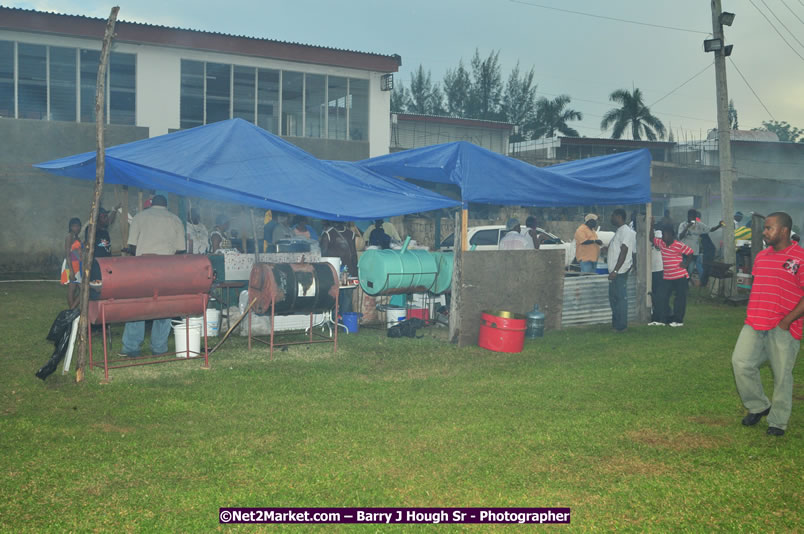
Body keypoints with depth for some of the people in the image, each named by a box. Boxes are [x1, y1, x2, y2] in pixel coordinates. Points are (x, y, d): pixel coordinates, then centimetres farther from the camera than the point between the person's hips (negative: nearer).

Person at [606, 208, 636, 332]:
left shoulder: (626, 231, -14)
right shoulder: (619, 231, 17)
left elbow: (624, 252, -21)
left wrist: (615, 271, -25)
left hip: (620, 271, -10)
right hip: (614, 271, 10)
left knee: (621, 298, -5)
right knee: (613, 298, 15)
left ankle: (621, 326, -1)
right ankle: (615, 324, 22)